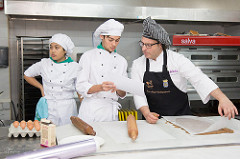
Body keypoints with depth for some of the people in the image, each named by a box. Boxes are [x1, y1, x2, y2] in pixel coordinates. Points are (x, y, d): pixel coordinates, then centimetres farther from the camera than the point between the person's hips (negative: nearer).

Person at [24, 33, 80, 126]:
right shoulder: (44, 64, 2)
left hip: (67, 108, -1)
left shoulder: (75, 67, -1)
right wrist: (41, 87, 11)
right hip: (48, 107, 1)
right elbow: (27, 75, 18)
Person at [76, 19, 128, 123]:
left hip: (111, 111, 3)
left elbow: (123, 94, 11)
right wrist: (100, 87, -23)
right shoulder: (88, 56, 0)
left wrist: (118, 89, -11)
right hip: (91, 110, -3)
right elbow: (81, 87, -6)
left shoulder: (122, 61, 11)